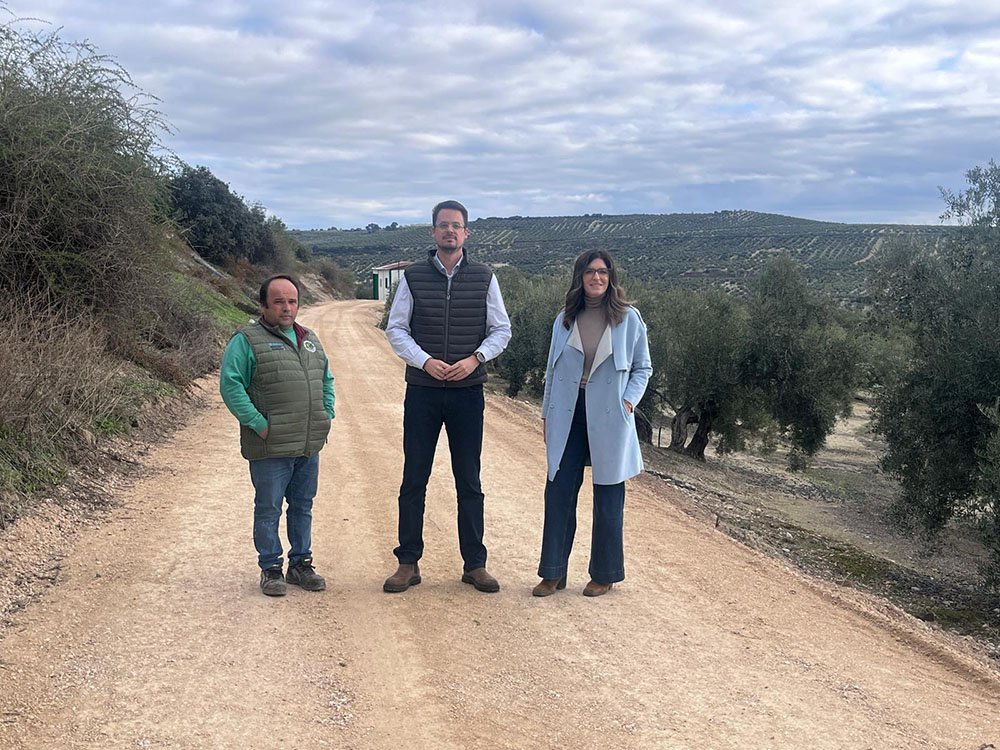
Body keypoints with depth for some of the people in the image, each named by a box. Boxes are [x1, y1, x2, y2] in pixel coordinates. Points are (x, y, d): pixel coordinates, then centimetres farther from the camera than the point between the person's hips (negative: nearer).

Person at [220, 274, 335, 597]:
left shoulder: (310, 340, 16)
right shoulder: (246, 341, -6)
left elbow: (326, 380, 24)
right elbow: (230, 385, -14)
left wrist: (326, 416, 10)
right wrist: (259, 425, -17)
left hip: (309, 446, 6)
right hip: (271, 449, -6)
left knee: (303, 507, 15)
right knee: (268, 509, 4)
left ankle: (301, 563, 27)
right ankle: (271, 569, 16)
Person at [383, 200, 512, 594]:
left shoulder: (484, 279, 4)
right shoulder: (413, 277, 3)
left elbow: (501, 329, 7)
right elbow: (395, 329, 3)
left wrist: (475, 358, -10)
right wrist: (425, 361, -13)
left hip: (468, 392, 0)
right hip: (422, 391, 0)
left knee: (469, 481, 7)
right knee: (414, 480, 4)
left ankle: (475, 564, 16)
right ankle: (408, 563, 14)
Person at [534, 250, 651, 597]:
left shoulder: (628, 318, 0)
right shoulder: (565, 319, 8)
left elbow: (643, 368, 7)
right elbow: (553, 369, 13)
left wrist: (628, 400, -9)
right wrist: (547, 414, 10)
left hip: (609, 420, -2)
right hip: (568, 417, 2)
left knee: (608, 498, 6)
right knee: (558, 492, 2)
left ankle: (604, 575, 19)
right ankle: (553, 573, 13)